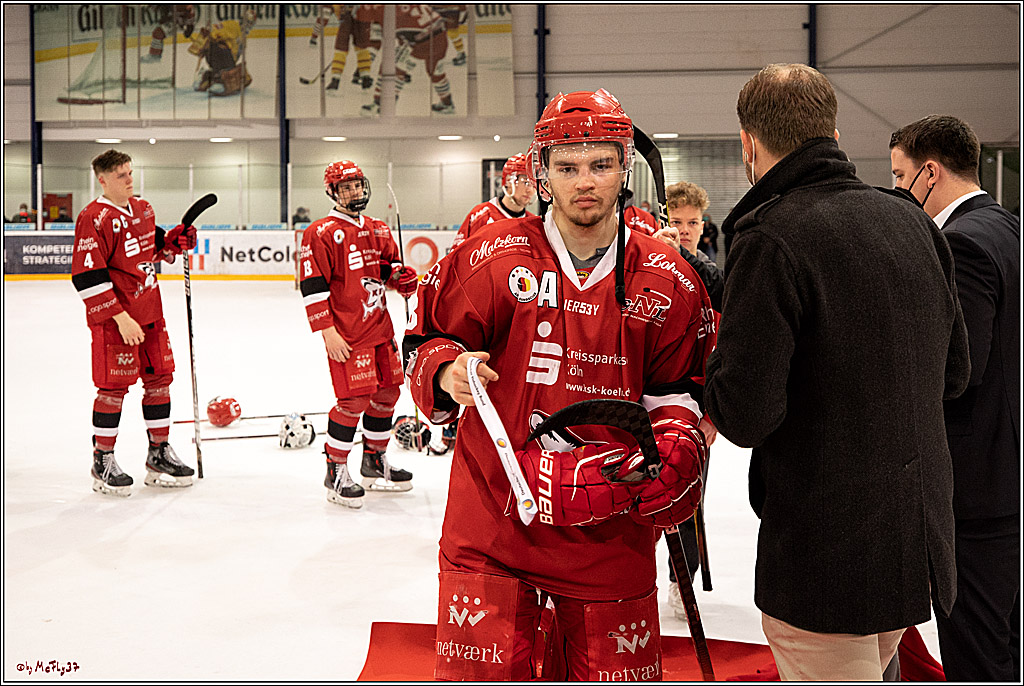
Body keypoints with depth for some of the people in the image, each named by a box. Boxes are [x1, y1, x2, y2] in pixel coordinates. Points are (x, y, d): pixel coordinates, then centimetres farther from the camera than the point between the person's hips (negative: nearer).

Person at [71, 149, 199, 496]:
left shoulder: (143, 208, 10)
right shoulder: (94, 218, -15)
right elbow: (87, 277, -20)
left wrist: (173, 241, 4)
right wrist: (120, 318, -22)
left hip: (149, 312, 8)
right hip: (112, 318, -8)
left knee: (160, 377, 11)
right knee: (114, 386, -2)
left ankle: (159, 454, 23)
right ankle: (102, 462, 12)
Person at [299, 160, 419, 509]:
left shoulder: (378, 230, 14)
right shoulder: (321, 232, -8)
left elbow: (389, 264, 28)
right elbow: (312, 286, -13)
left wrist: (401, 275, 3)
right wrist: (327, 331, -18)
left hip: (380, 326, 8)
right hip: (346, 333, -8)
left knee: (387, 392, 12)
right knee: (354, 398, -10)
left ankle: (375, 463, 30)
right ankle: (335, 473, 5)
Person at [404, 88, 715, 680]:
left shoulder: (669, 281, 1)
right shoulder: (492, 258, -5)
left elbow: (681, 385, 9)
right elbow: (427, 338, 5)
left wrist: (677, 442, -10)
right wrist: (446, 371, -16)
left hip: (610, 528, 2)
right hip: (493, 515, -1)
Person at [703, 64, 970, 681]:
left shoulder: (772, 238, -18)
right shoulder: (914, 224, 5)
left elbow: (745, 415, -22)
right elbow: (954, 373, 12)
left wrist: (714, 382, -2)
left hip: (828, 559, -8)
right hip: (920, 537, 8)